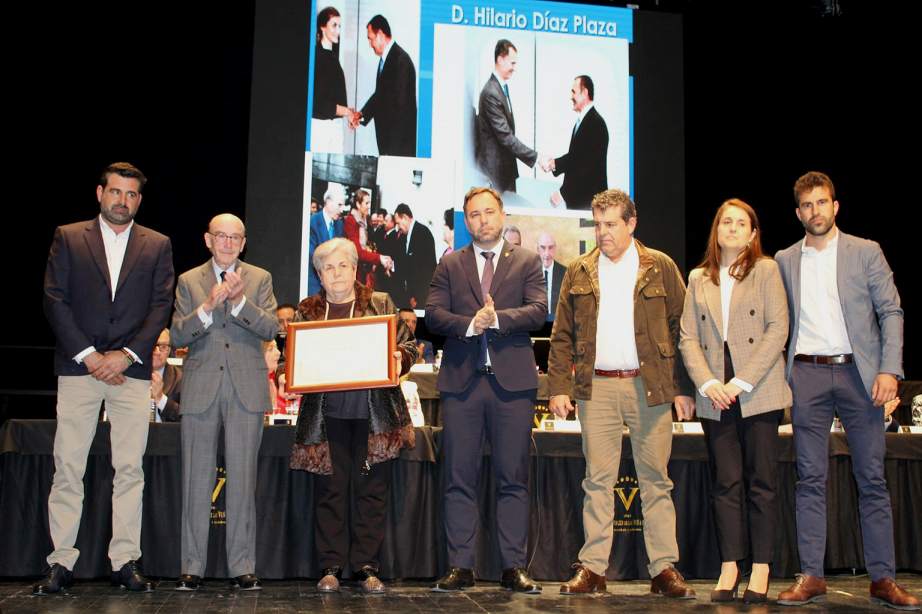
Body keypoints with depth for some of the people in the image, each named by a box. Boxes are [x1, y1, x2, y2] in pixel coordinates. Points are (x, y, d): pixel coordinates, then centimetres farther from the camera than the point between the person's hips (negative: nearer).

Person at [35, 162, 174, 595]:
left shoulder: (157, 246, 11)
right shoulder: (68, 238, 9)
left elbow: (161, 307, 4)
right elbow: (54, 300, 1)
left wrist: (126, 355, -7)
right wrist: (88, 355, -8)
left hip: (131, 370, 1)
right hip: (78, 366, 0)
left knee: (130, 469, 1)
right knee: (67, 468, 0)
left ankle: (125, 560, 8)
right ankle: (61, 563, 6)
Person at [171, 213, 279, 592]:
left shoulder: (260, 279, 9)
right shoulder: (189, 281, 9)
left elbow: (270, 329, -3)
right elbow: (177, 335, 0)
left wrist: (239, 301, -18)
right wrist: (208, 307, -16)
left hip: (246, 390, 0)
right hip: (201, 389, 1)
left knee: (243, 480, 1)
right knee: (197, 479, 3)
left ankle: (243, 567, 7)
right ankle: (192, 567, 11)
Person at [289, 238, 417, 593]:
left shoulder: (380, 304, 7)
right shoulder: (307, 311, 10)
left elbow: (407, 346, 6)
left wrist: (398, 358, -15)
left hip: (374, 412, 0)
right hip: (327, 413, 1)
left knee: (372, 490, 2)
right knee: (331, 491, 3)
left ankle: (366, 567, 10)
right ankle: (331, 567, 11)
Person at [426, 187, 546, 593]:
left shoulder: (527, 261, 10)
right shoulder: (449, 265, 13)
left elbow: (538, 310, -3)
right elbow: (433, 315, 2)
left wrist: (497, 318, -16)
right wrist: (469, 324, -14)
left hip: (512, 381, -1)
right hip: (461, 381, 1)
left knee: (513, 479, 3)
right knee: (459, 480, 3)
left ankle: (514, 568, 9)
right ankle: (460, 567, 10)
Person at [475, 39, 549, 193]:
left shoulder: (503, 87, 11)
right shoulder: (491, 93, -20)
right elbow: (505, 136, -22)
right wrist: (536, 157, -21)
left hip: (505, 164, 9)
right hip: (495, 166, -9)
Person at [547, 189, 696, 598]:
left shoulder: (660, 267, 5)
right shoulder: (578, 272, 11)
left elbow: (681, 329, 3)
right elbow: (562, 335, 10)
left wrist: (684, 388, -3)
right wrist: (558, 386, 0)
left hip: (650, 386, -1)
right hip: (597, 388, 2)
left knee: (655, 480, 3)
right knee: (597, 480, 3)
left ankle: (664, 568, 9)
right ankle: (592, 568, 9)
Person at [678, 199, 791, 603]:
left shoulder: (766, 270, 5)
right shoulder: (698, 278, 13)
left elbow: (778, 329, -4)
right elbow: (688, 337, 8)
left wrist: (742, 381, -12)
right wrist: (707, 383, -8)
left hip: (758, 391, -3)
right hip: (715, 396, 3)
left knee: (761, 482, 1)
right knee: (725, 483, 4)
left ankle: (760, 571, 7)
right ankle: (729, 569, 9)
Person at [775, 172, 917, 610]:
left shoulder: (866, 252, 6)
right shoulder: (785, 261, 11)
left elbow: (891, 312, 3)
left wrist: (889, 369, -9)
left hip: (858, 372, -1)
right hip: (807, 375, 1)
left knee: (872, 478, 1)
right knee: (810, 480, 1)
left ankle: (882, 578, 8)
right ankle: (811, 577, 5)